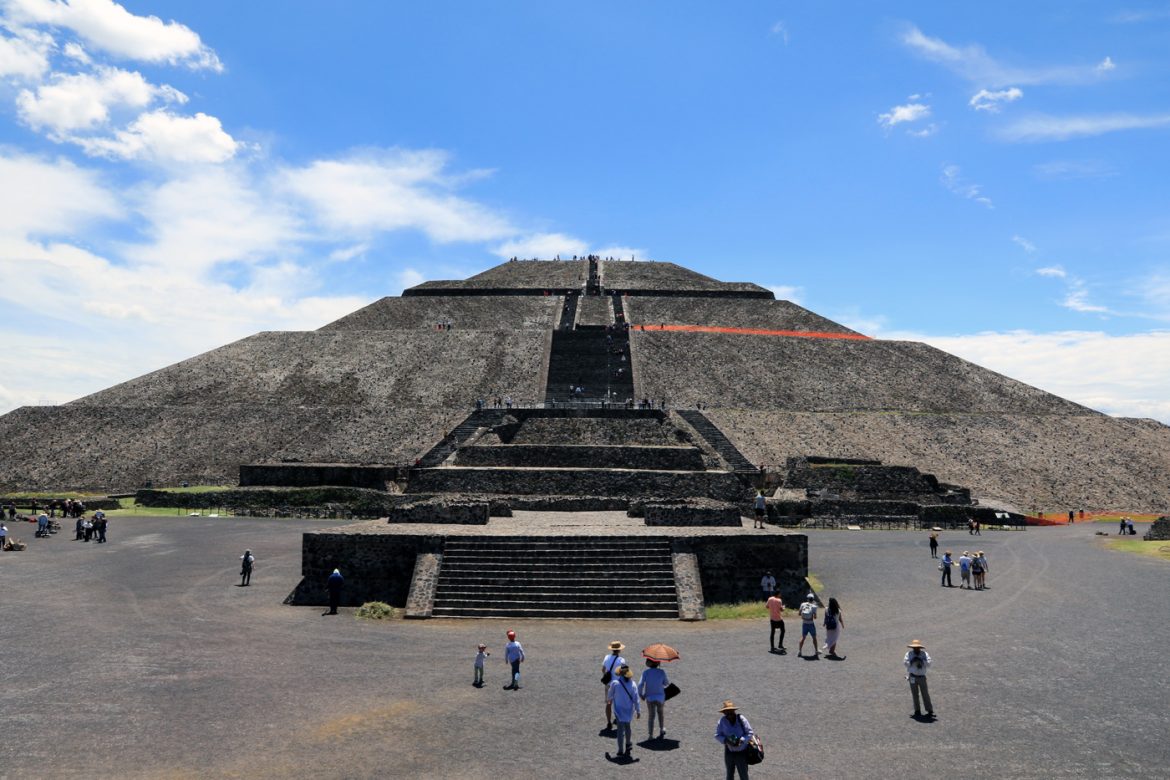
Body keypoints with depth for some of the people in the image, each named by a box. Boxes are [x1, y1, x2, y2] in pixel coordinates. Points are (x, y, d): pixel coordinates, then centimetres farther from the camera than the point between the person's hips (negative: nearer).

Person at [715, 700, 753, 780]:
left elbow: (750, 733, -12)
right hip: (729, 751, 2)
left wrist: (740, 740, -27)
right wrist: (726, 740, -25)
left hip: (741, 752, -2)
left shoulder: (741, 719, -16)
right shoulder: (722, 721, -11)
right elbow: (717, 735, -6)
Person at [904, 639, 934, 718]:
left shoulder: (924, 654, 1)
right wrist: (912, 661, -21)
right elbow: (904, 663, -8)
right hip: (912, 677, 0)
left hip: (922, 677, 0)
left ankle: (930, 711, 3)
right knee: (915, 694, 5)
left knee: (925, 694, -2)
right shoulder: (909, 654, 1)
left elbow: (929, 664, -9)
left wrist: (921, 661, -22)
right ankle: (917, 711, 13)